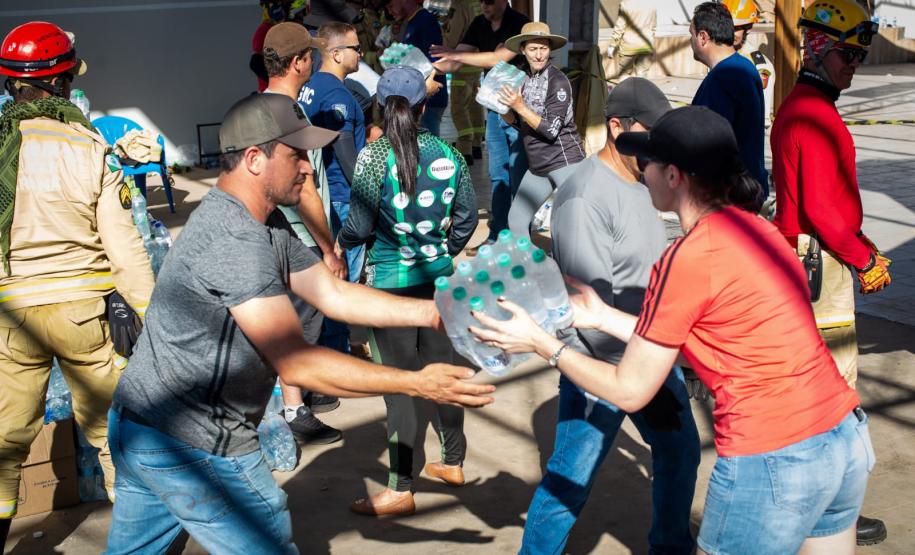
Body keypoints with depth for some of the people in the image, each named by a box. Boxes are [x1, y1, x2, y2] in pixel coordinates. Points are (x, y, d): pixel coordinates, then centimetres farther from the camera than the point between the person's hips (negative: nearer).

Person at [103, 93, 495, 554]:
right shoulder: (236, 241, -25)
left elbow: (334, 295, 6)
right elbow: (297, 365, -26)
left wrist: (436, 312, -2)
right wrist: (417, 384, -24)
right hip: (193, 447, -10)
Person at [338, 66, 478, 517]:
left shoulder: (374, 156, -14)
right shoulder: (447, 153, 0)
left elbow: (359, 225, -12)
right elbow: (466, 218, 6)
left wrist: (341, 242, 10)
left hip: (391, 281, -5)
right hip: (439, 276, 5)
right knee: (441, 368, 17)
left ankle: (401, 489, 9)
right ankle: (452, 462, 32)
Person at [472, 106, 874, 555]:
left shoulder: (685, 260, -15)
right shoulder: (755, 228, 7)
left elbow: (630, 392, -7)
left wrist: (542, 343, 3)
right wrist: (603, 317, 18)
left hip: (772, 464, -8)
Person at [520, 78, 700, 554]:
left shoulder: (639, 182, 7)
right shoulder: (585, 196, -20)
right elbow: (595, 305, -24)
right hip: (601, 366, -9)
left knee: (680, 451, 20)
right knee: (569, 482, -2)